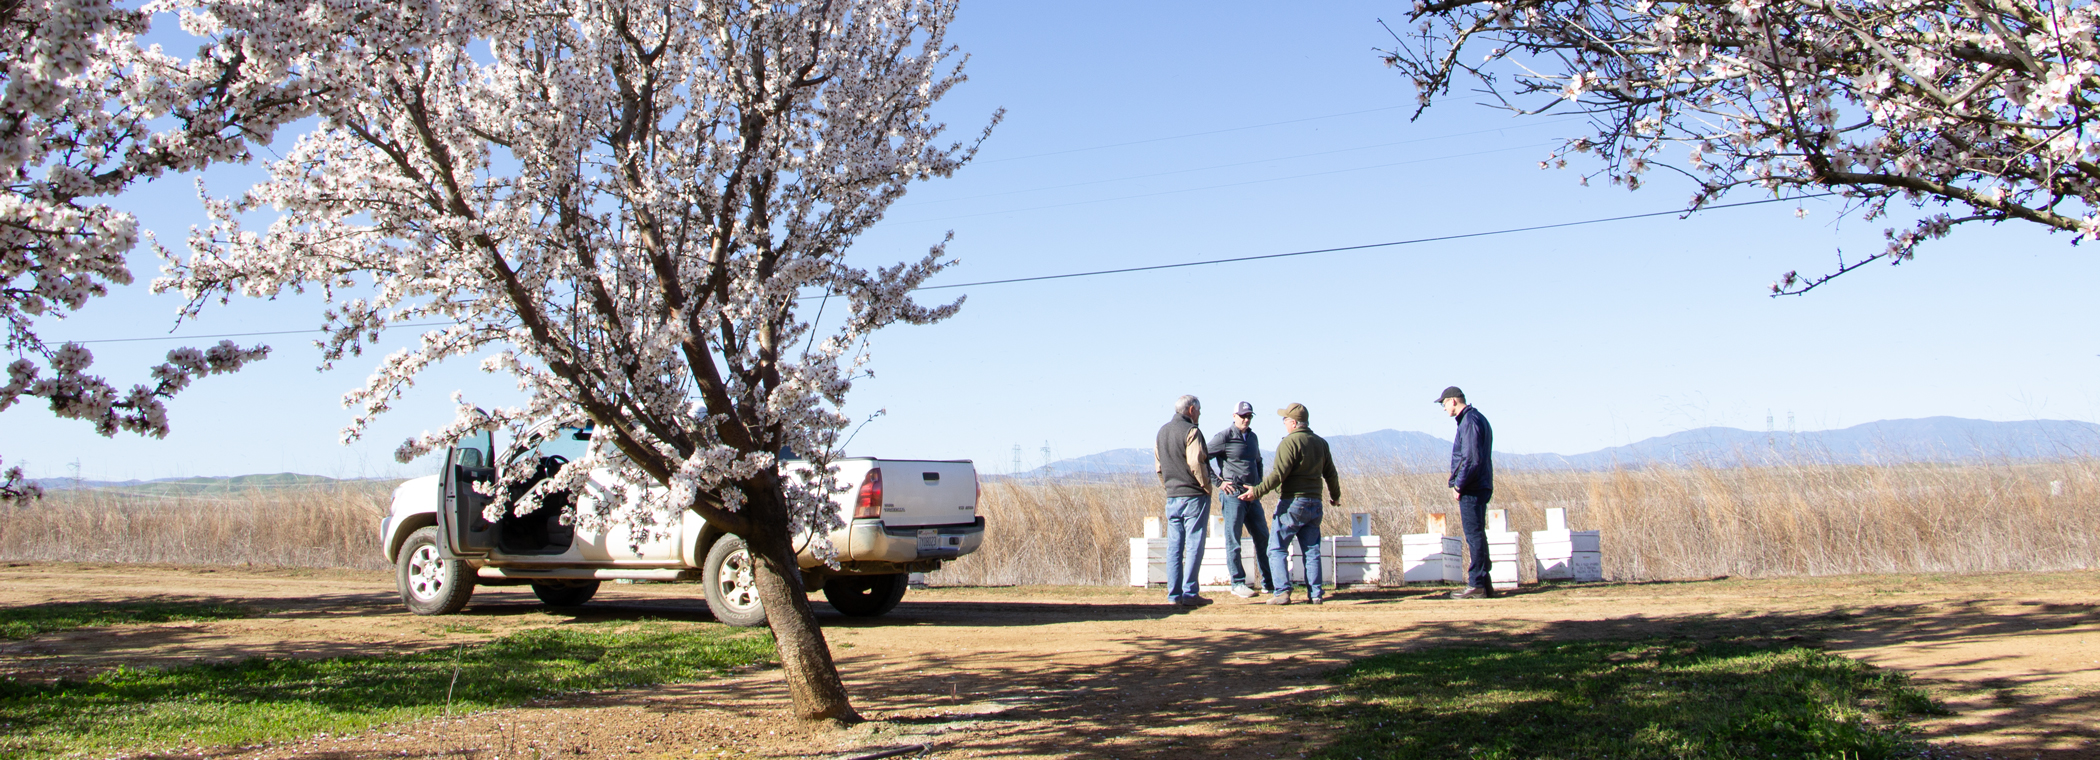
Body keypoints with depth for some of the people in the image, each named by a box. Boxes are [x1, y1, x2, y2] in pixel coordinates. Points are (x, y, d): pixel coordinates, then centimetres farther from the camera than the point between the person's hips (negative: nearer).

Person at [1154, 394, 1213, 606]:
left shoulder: (1162, 432, 13)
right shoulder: (1190, 431, -12)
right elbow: (1196, 463, -19)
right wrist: (1206, 486, -7)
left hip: (1172, 496, 7)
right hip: (1194, 495, -7)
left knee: (1174, 546, 8)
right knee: (1194, 545, -4)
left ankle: (1174, 594, 9)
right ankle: (1189, 594, -6)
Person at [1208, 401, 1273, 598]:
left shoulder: (1253, 437, 15)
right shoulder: (1224, 437, -7)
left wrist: (1259, 484, 18)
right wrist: (1218, 482, -12)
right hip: (1233, 494, -7)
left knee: (1263, 537, 9)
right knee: (1233, 540, -2)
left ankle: (1269, 581, 17)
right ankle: (1238, 583, 3)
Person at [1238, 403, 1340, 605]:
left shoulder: (1290, 442, -11)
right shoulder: (1321, 443, 12)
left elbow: (1279, 474, -20)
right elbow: (1330, 474, 17)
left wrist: (1257, 491, -22)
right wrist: (1335, 496, 33)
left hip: (1292, 503, -7)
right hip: (1314, 503, 7)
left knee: (1277, 549, -1)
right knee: (1312, 550, 11)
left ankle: (1282, 592, -9)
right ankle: (1315, 593, 8)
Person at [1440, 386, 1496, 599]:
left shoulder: (1469, 421, -14)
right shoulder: (1478, 418, 19)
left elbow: (1471, 459, -22)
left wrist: (1459, 486, -16)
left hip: (1471, 489, -10)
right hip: (1482, 486, 10)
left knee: (1474, 535, -8)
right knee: (1477, 535, 14)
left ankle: (1476, 586, -6)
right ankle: (1484, 583, 19)